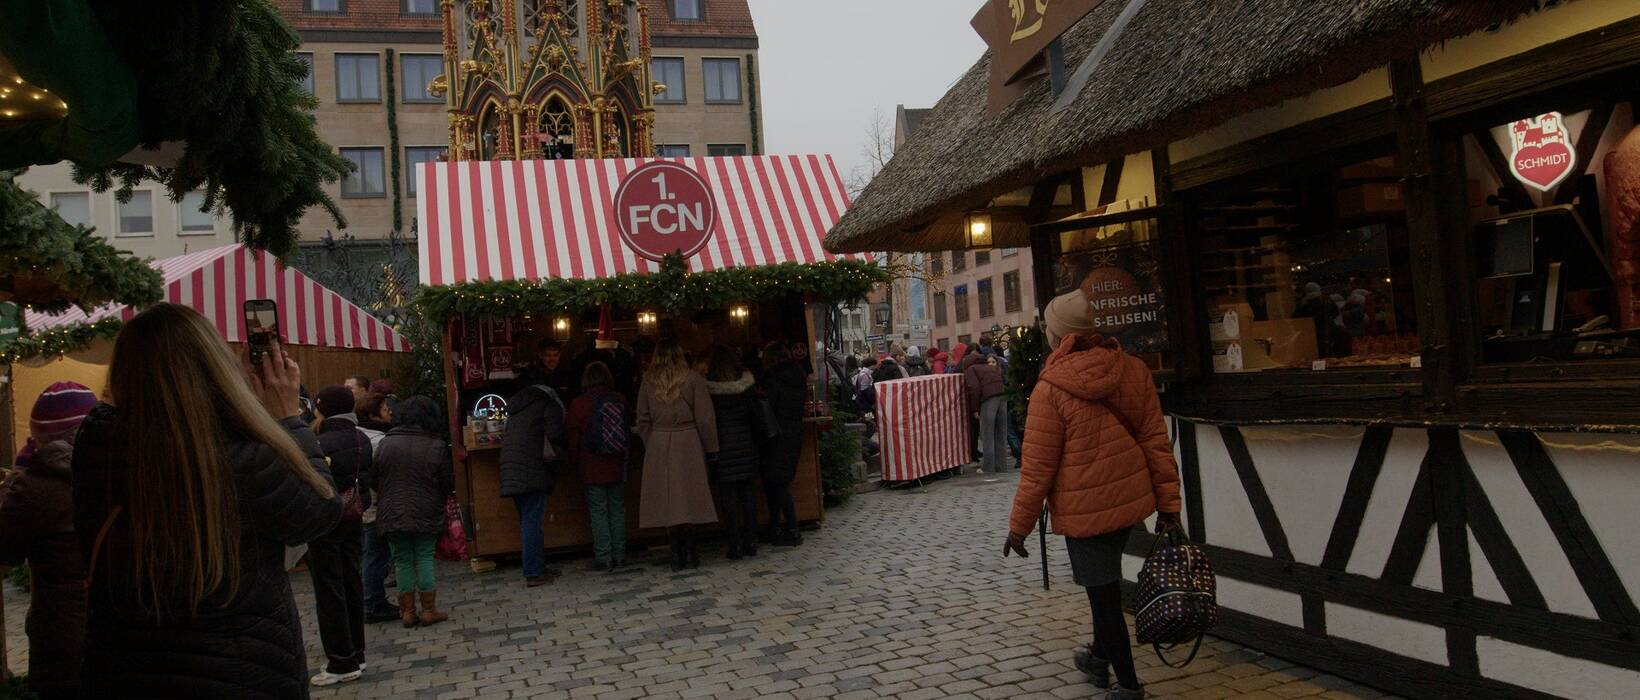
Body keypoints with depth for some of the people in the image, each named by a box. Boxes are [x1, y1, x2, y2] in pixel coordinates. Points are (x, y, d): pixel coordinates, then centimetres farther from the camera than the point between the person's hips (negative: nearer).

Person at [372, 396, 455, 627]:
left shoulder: (386, 443, -2)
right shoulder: (436, 446, -7)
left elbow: (373, 480, 3)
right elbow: (447, 484, -2)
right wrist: (438, 498, 19)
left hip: (392, 514, 2)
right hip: (426, 514, -1)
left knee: (402, 560, 9)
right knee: (424, 558, 7)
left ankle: (408, 611, 13)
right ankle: (429, 610, 9)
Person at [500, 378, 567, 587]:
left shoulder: (517, 407, 25)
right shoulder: (549, 405, 1)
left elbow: (506, 438, 21)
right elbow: (555, 434, -12)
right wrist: (558, 451, 9)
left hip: (512, 470, 8)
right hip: (532, 470, -8)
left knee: (527, 521, 13)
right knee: (532, 521, -7)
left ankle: (538, 568, 20)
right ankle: (533, 574, -6)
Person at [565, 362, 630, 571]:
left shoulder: (579, 404, -8)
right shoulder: (620, 400, -1)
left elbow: (572, 436, -3)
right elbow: (630, 425, 9)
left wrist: (575, 460, 10)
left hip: (593, 468, -3)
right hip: (617, 467, 3)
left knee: (598, 511, 2)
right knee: (617, 510, 11)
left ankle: (603, 558, 3)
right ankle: (619, 555, 16)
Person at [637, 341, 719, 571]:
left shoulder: (649, 382, 3)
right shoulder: (692, 379, -3)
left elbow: (643, 421, 6)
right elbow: (705, 417, -3)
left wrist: (650, 446, 14)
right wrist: (710, 447, 5)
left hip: (658, 446, 1)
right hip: (688, 444, -1)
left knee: (668, 500, 6)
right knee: (690, 498, 6)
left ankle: (677, 553, 7)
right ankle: (690, 552, 8)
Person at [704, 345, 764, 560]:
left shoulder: (709, 389, -8)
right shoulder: (747, 384, -2)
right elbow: (757, 415, 1)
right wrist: (761, 441, 10)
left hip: (722, 447, -2)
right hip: (746, 445, 2)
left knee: (727, 495, 3)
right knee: (748, 492, 10)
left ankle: (735, 544, 3)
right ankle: (750, 542, 12)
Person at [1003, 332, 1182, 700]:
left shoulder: (1051, 388, -18)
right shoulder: (1134, 370, -3)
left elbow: (1038, 465, -15)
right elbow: (1156, 439, 0)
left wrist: (1019, 524, -5)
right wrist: (1168, 501, 6)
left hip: (1085, 509, -6)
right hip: (1131, 499, 6)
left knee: (1102, 592, 7)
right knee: (1106, 583, 25)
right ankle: (1099, 656, 42)